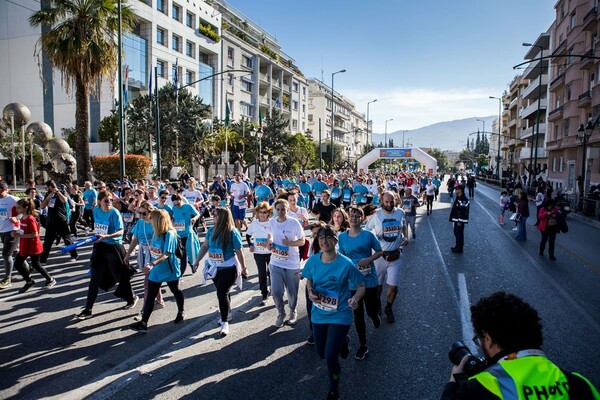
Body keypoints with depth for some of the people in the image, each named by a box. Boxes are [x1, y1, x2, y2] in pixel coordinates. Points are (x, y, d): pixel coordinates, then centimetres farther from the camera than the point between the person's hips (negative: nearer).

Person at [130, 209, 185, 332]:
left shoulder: (169, 234, -23)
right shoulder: (156, 233, -2)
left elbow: (166, 254, -30)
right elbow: (153, 249, 9)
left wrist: (152, 264, -41)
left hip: (170, 270, -6)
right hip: (156, 270, 6)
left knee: (175, 291, 16)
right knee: (150, 296, 5)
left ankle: (181, 313, 39)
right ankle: (143, 323, 10)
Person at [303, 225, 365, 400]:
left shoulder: (346, 264, -21)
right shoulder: (313, 261, -9)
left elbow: (361, 287, -11)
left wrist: (355, 299, -32)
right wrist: (310, 291, -13)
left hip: (339, 316, -4)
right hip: (319, 314, 5)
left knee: (330, 356, -8)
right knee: (321, 353, 18)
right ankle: (343, 340, 53)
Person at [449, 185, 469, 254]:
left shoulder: (464, 199, -20)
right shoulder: (458, 198, 13)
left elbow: (463, 211, -23)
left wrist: (460, 221, -23)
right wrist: (451, 218, 22)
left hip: (460, 220, -10)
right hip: (456, 220, 10)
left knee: (459, 234, -3)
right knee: (456, 233, 19)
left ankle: (459, 249, 5)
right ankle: (457, 246, 31)